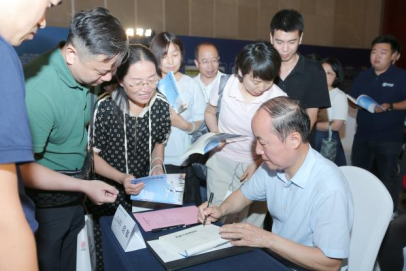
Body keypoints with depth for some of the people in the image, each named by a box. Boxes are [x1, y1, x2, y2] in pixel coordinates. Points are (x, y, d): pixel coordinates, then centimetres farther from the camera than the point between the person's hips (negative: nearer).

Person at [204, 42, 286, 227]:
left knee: (250, 221, 3)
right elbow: (209, 113, 7)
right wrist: (216, 134, -10)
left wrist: (258, 163, -9)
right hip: (221, 159, 2)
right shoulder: (223, 85, -13)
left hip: (255, 164, -1)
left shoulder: (279, 99, -19)